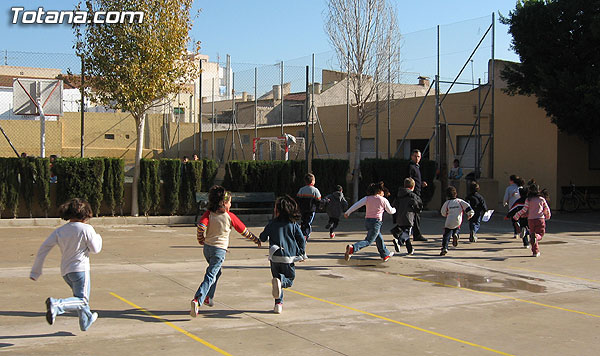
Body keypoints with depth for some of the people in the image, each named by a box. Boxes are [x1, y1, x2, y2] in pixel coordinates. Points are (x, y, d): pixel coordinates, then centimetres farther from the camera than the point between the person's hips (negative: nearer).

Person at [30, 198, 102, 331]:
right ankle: (56, 304, -30)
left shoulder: (59, 231, 4)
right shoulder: (86, 229, -10)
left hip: (65, 271, 7)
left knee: (80, 296, 26)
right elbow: (95, 249, -2)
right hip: (80, 268, -7)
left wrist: (35, 271, 6)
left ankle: (86, 320, 42)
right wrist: (98, 237, 19)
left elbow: (43, 249, 1)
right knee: (82, 301, -6)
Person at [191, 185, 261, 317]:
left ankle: (208, 296, 32)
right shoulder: (230, 217, -6)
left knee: (216, 272, 28)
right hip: (220, 249, -5)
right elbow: (244, 231, 4)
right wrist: (256, 239, 18)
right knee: (210, 276, -10)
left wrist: (201, 239, 0)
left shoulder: (209, 214, 0)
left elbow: (201, 226, -18)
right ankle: (197, 300, -27)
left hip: (207, 247, 5)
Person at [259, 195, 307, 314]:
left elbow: (262, 238, 8)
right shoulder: (293, 224, 2)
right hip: (289, 258, 0)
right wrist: (302, 254, 14)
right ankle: (279, 281, -22)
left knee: (277, 277, 19)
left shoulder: (272, 224, -1)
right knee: (289, 280, 14)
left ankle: (278, 304, 5)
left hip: (275, 258, 0)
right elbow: (302, 240, 1)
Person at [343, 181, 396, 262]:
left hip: (367, 221, 6)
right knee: (368, 241, -10)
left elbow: (356, 205, -2)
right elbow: (390, 211, 10)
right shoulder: (383, 200, -2)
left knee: (379, 238, 23)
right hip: (376, 221, -6)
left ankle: (385, 255, 37)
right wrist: (394, 209, 33)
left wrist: (347, 212, 4)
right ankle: (352, 248, -33)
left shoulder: (367, 198, 6)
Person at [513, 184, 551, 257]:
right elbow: (547, 209, 8)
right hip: (540, 219, 0)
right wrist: (547, 217, 28)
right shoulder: (542, 199, 4)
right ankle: (536, 236, -31)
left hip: (531, 220, 0)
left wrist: (515, 216, 0)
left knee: (532, 233, 11)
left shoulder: (528, 200, -1)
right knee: (540, 234, 7)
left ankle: (535, 252, 6)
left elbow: (524, 210, -7)